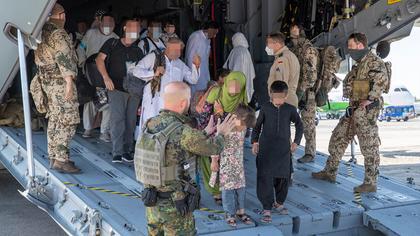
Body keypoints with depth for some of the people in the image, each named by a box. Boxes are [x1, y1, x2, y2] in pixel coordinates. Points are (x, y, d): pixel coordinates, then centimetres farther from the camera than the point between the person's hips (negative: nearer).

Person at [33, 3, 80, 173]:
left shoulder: (42, 33, 12)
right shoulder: (59, 33, -14)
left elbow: (39, 59, 16)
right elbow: (64, 59, -21)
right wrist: (69, 82, -22)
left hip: (47, 81, 9)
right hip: (60, 82, -9)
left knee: (54, 120, 14)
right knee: (68, 121, -8)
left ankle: (53, 157, 19)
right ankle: (61, 160, -10)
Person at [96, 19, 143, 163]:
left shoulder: (139, 48, 12)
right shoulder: (112, 44, 3)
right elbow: (100, 59, -3)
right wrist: (106, 77, -16)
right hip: (116, 88, -4)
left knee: (131, 121, 7)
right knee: (117, 120, -9)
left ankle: (127, 151, 16)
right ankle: (117, 153, -6)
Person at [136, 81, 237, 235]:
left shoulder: (150, 125, -2)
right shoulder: (182, 132, -25)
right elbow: (214, 147, -9)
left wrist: (205, 133, 22)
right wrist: (221, 134, 12)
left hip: (152, 201, 7)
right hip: (175, 206, -7)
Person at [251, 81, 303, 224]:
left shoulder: (290, 110, 0)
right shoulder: (265, 108, -1)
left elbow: (299, 125, 13)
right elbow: (258, 125, 9)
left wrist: (296, 142, 7)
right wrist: (255, 141, 2)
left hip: (283, 150, 2)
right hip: (266, 149, -2)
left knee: (283, 177, 10)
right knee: (265, 178, -7)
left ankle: (279, 203, 32)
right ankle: (267, 209, -2)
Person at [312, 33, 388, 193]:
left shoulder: (373, 61, -13)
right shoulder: (359, 64, 18)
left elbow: (382, 79, -29)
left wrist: (370, 99, -25)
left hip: (367, 111, -10)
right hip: (354, 110, 10)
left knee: (369, 146, -3)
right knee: (338, 138, 14)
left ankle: (370, 183, 6)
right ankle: (330, 172, 24)